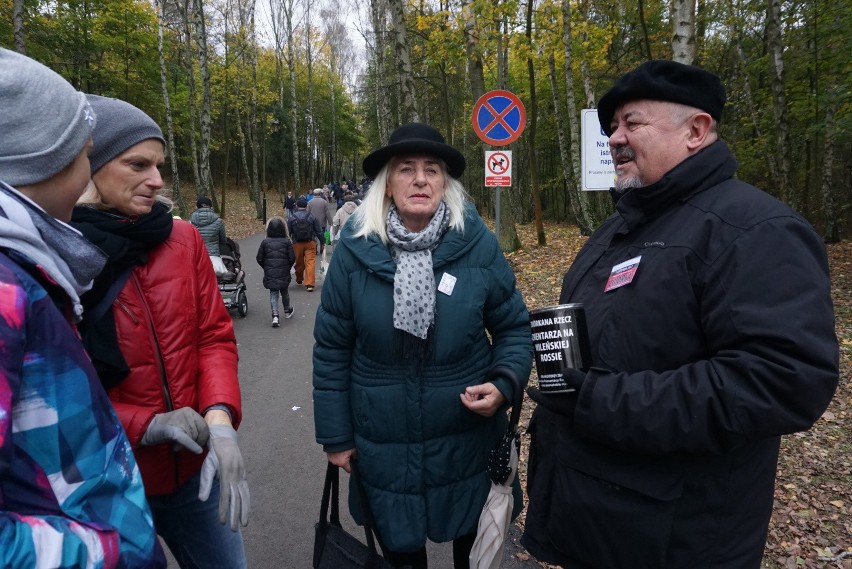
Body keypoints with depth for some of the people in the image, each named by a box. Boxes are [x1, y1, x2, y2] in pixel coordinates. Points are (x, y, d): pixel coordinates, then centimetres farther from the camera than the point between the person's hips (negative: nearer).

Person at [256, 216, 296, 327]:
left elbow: (259, 258, -1)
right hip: (284, 273, 0)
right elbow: (292, 258, -7)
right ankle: (287, 311, 37)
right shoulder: (286, 242, -7)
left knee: (273, 293, 4)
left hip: (269, 273, 0)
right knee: (284, 292, 19)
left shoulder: (265, 242, -4)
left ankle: (275, 315, -11)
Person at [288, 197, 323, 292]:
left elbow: (288, 233, 2)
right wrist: (322, 242, 10)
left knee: (299, 263, 18)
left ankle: (299, 279, 40)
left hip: (297, 244, 1)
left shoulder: (292, 218, -1)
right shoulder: (312, 217, -1)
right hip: (310, 243, -1)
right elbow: (319, 231, 1)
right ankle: (310, 284, -14)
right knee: (310, 262, -5)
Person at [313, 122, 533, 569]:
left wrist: (503, 384, -17)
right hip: (384, 448, 0)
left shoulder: (477, 244, -9)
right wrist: (336, 434, 0)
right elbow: (332, 349, -3)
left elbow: (513, 327, 1)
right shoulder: (356, 249, -9)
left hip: (469, 440, 0)